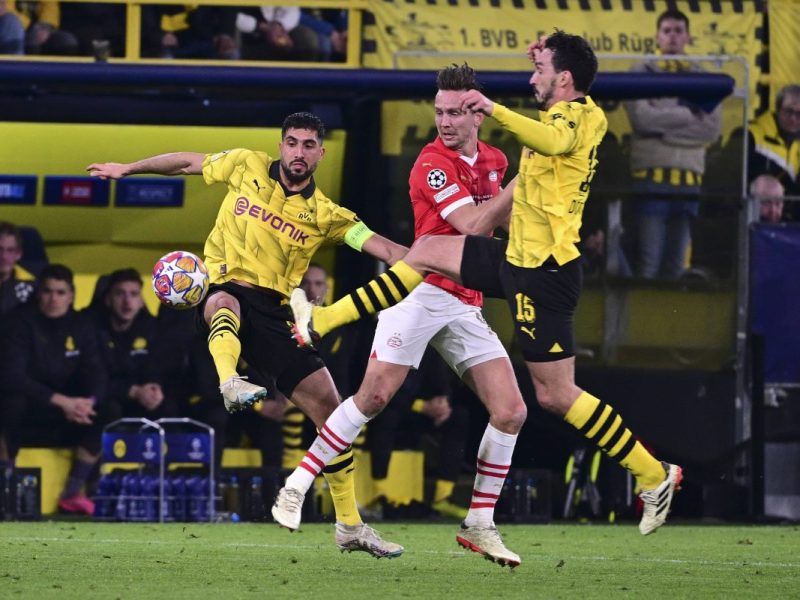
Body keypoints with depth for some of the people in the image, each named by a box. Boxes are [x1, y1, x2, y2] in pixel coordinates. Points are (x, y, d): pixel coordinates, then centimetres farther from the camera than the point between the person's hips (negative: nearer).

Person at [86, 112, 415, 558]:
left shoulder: (325, 214, 5)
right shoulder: (248, 167, 5)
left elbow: (379, 246, -5)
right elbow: (189, 162, 18)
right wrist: (128, 169, 20)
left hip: (274, 312, 2)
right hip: (227, 288, -2)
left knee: (328, 404, -2)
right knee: (224, 302, -42)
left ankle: (350, 525, 9)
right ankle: (230, 382, -73)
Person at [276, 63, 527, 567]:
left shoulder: (494, 161, 14)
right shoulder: (433, 163, -9)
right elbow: (473, 224, -19)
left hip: (468, 307, 6)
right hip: (424, 292, -6)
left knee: (511, 411, -5)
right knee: (375, 395, -17)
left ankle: (480, 524, 5)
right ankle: (297, 486, -5)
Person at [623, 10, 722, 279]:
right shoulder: (641, 73, 6)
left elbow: (712, 128, 0)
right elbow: (642, 117, -11)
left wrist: (663, 126, -7)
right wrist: (690, 114, -3)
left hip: (689, 179, 3)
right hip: (651, 175, -3)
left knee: (676, 262, 4)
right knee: (649, 261, -9)